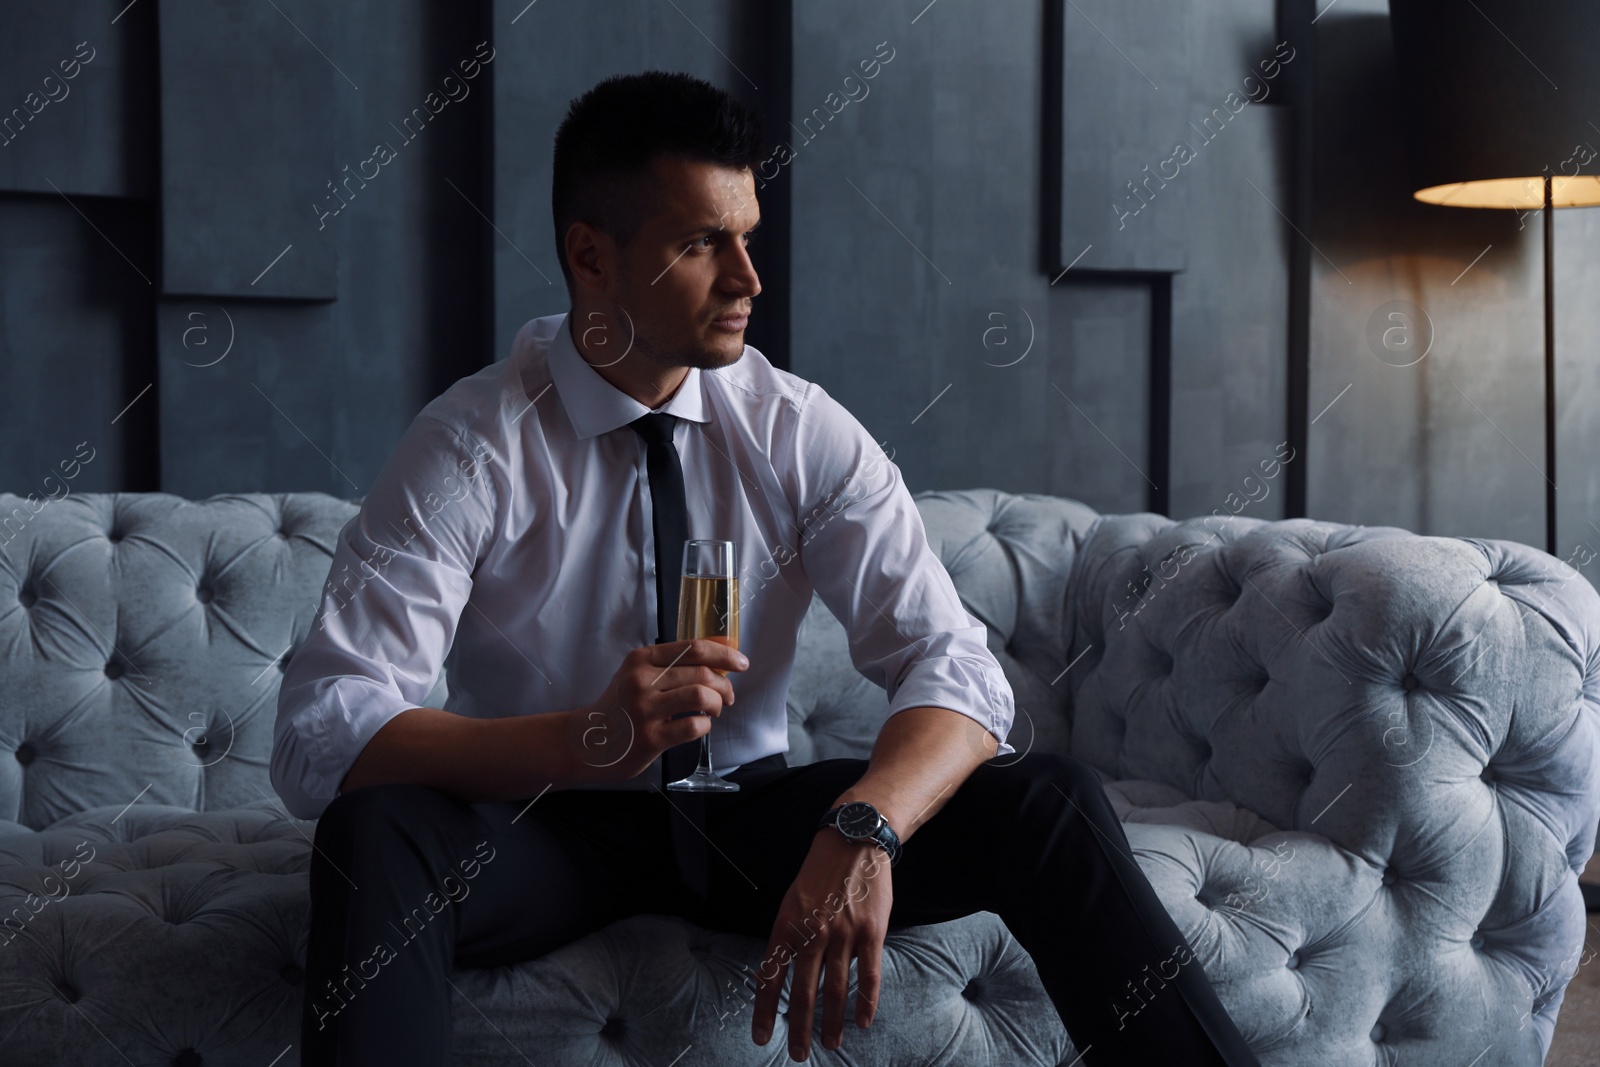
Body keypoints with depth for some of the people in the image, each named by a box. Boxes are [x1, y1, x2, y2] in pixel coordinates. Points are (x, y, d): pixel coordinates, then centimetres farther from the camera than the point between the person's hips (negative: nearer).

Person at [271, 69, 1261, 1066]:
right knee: (376, 829, -35)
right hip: (546, 830, -2)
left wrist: (863, 829, -36)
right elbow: (317, 733, -24)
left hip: (750, 817, 3)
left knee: (1051, 798, -19)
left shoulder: (804, 432, -7)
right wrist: (585, 739, -41)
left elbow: (955, 666, -15)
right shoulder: (472, 445, -15)